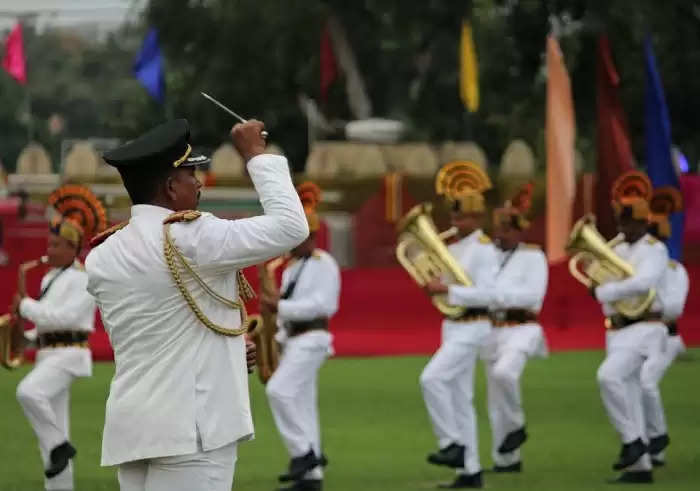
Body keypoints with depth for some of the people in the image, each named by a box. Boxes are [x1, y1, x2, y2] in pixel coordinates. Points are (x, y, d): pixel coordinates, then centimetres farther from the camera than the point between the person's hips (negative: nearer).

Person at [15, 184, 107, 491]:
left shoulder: (82, 280, -9)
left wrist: (26, 306, -14)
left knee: (29, 392, -33)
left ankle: (59, 446, -17)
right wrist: (28, 337, 10)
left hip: (68, 355, -9)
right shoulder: (50, 278, 19)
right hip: (48, 354, 9)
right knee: (51, 431, 6)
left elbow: (64, 316, -21)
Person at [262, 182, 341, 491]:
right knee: (302, 404, 7)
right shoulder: (292, 267, 17)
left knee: (279, 390, -21)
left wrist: (281, 307, -21)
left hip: (311, 339, -9)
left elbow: (322, 304, -19)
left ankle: (305, 453, -12)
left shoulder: (324, 264, -10)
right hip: (292, 338, 9)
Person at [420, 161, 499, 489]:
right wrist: (433, 285, 2)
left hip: (472, 327, -9)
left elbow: (486, 294, -19)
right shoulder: (452, 249, 15)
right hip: (452, 326, 9)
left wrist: (447, 290, -21)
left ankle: (453, 444, -11)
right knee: (460, 398, 8)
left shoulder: (484, 249, -11)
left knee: (432, 378, -21)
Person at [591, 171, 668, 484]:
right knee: (630, 402, 7)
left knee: (608, 376, -27)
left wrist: (603, 292, -20)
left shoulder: (655, 250, -9)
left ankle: (633, 440, -15)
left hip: (643, 329, -8)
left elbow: (643, 283, -26)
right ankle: (640, 467, 11)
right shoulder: (617, 249, 15)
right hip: (617, 331, 8)